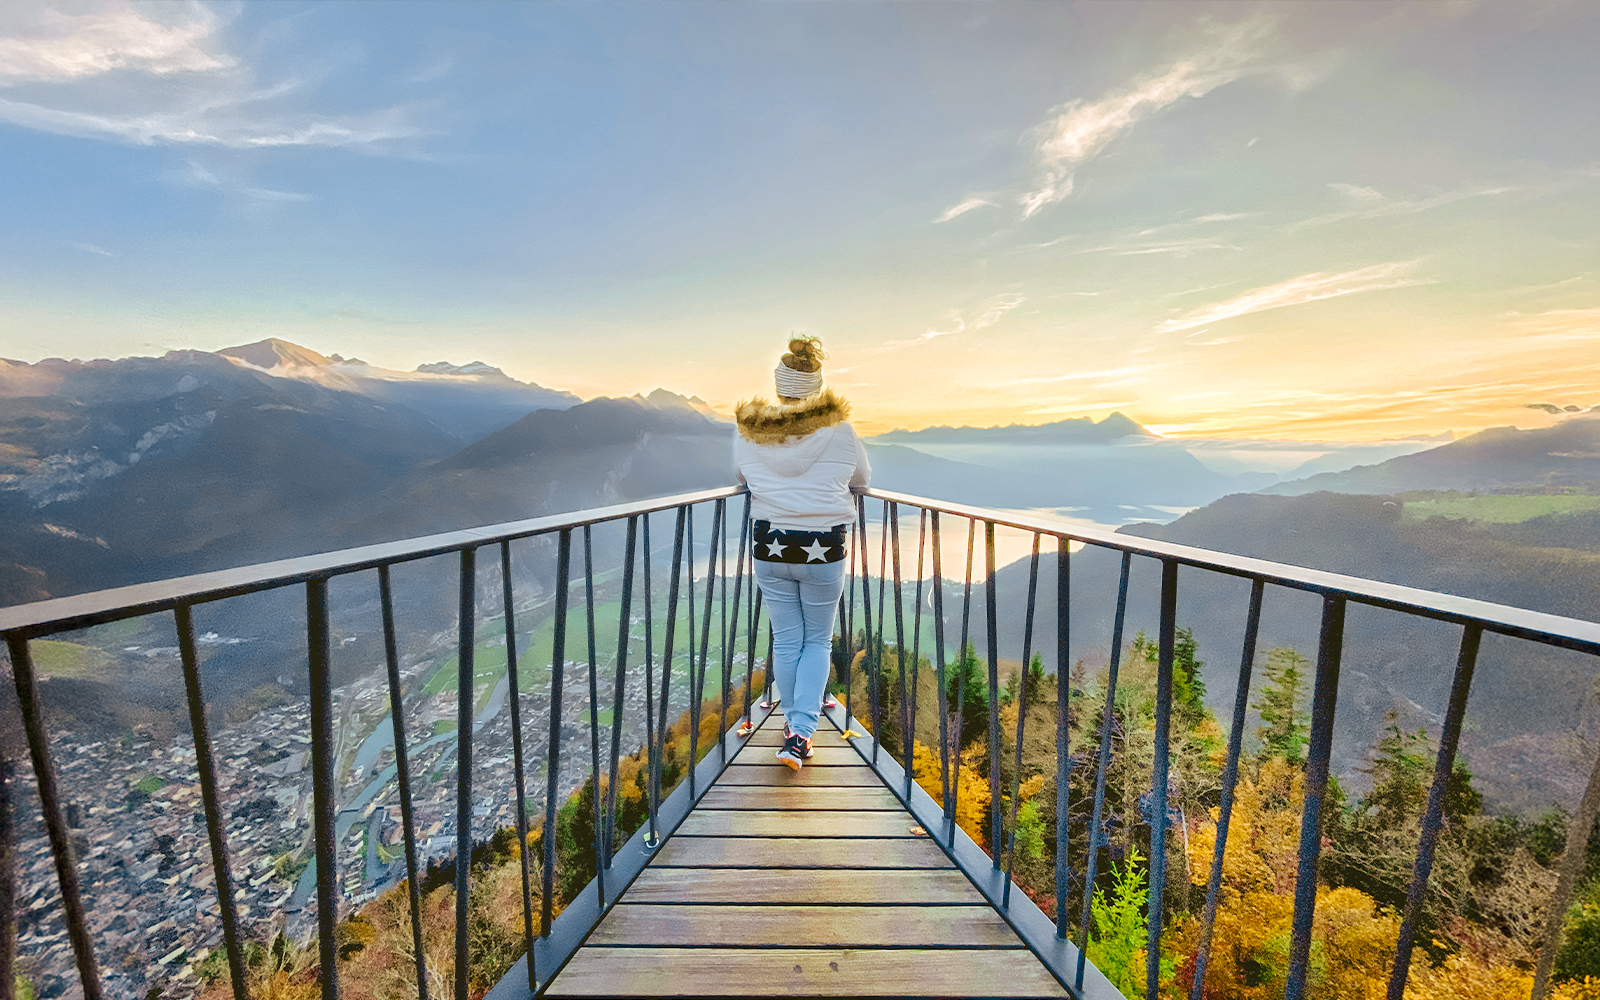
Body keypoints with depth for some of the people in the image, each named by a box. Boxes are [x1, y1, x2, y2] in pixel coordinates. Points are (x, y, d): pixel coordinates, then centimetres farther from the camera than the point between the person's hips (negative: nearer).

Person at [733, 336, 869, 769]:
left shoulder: (748, 434, -2)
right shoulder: (839, 431, -6)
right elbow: (862, 477, 10)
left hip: (770, 545, 2)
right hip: (823, 549, -1)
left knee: (785, 640, 17)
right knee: (818, 640, 16)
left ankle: (793, 724, 34)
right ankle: (802, 731, 9)